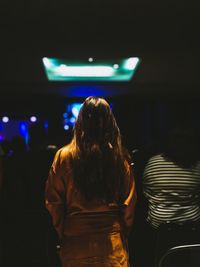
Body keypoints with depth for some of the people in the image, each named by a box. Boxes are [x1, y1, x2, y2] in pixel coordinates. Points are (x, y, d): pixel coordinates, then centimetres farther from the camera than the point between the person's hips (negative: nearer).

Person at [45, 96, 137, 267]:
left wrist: (61, 231, 11)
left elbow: (53, 201, -3)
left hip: (75, 239, 0)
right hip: (112, 240, 1)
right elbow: (129, 202, 1)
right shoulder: (121, 157, -7)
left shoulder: (64, 156, -10)